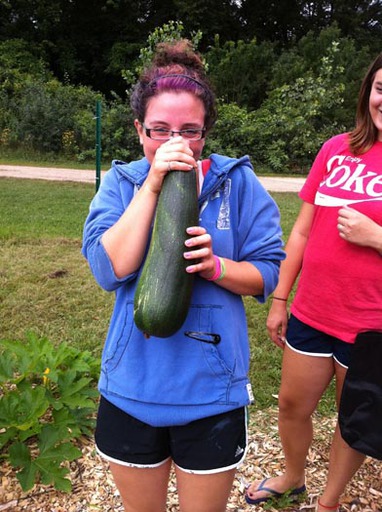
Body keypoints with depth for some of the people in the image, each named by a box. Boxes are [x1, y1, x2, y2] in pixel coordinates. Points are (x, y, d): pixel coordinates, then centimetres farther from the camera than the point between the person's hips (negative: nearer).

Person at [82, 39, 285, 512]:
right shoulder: (121, 182, -5)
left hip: (212, 392, -1)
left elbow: (268, 273, -6)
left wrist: (215, 266, -25)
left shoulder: (237, 181, -7)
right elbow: (109, 270, -18)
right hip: (131, 389, 2)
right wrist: (152, 186, -23)